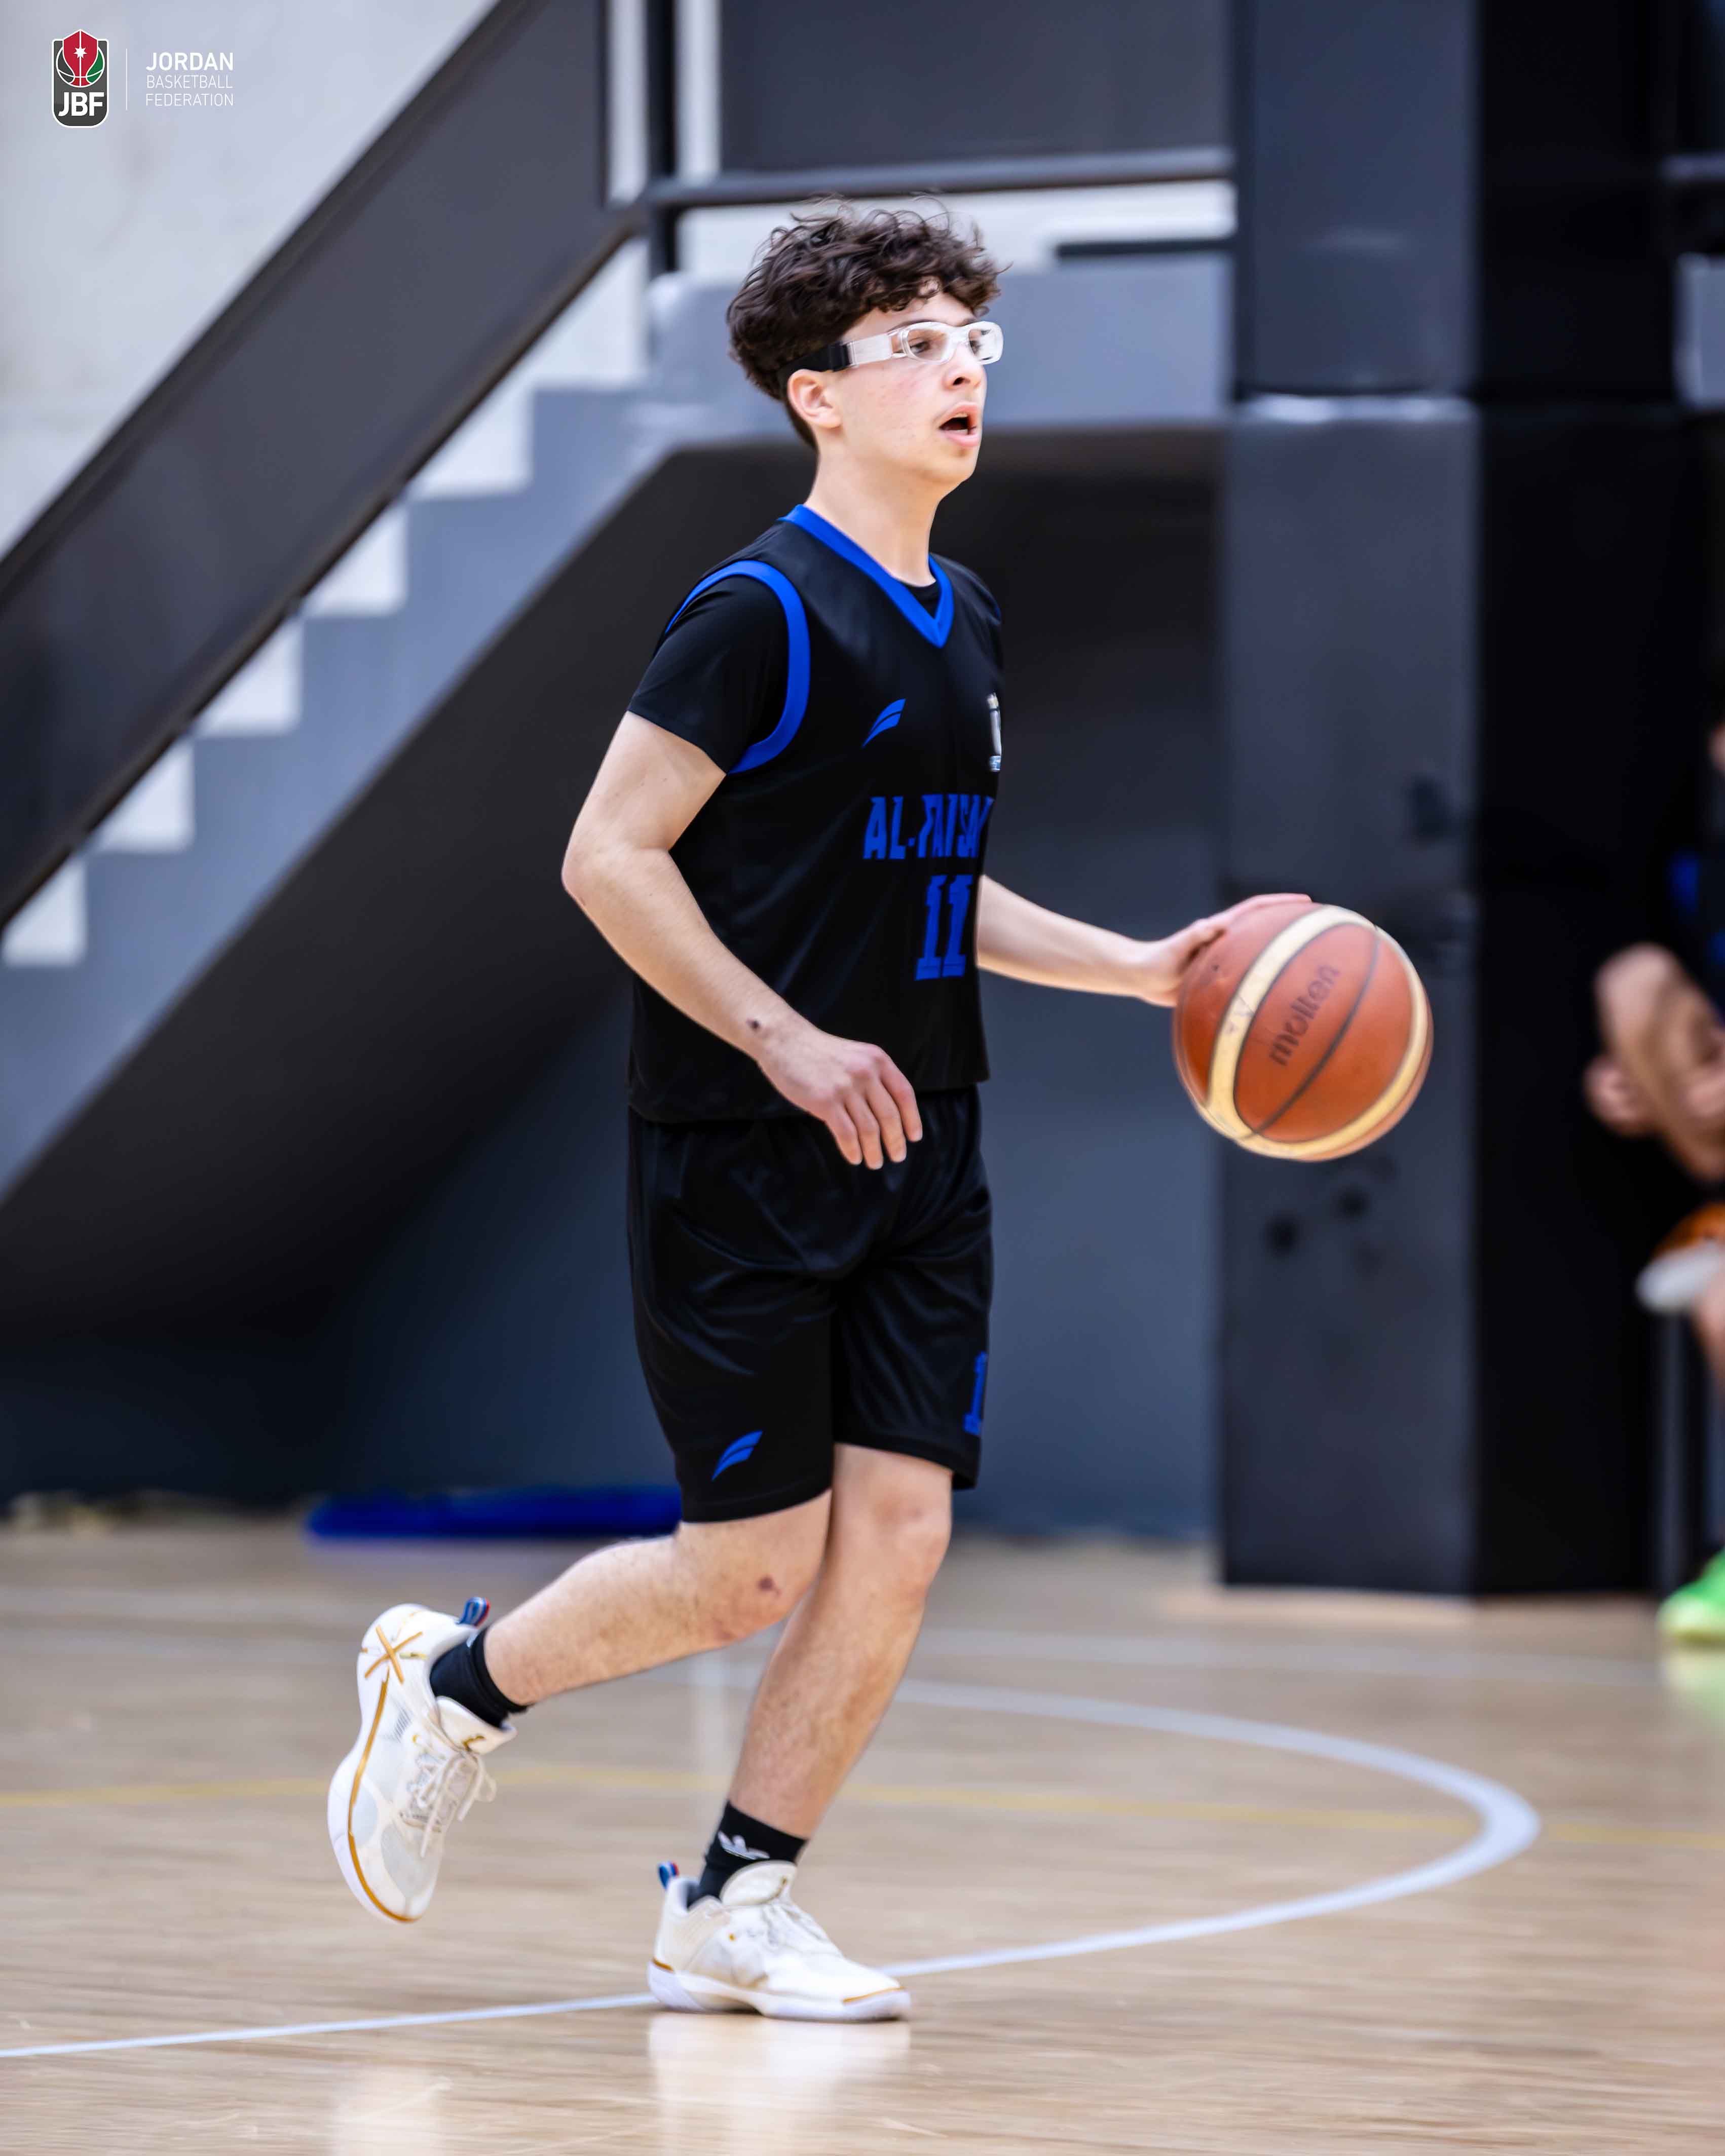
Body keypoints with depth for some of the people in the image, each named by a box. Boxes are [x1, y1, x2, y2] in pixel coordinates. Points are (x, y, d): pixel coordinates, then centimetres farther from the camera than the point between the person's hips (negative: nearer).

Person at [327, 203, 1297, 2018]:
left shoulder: (963, 628, 13)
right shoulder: (764, 611, -12)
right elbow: (609, 858, -15)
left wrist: (1138, 967, 12)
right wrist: (790, 1044, -19)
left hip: (916, 1148, 7)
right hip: (740, 1163, -7)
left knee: (901, 1530, -2)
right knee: (752, 1568, -3)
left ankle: (732, 1907, 9)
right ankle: (448, 1684, 22)